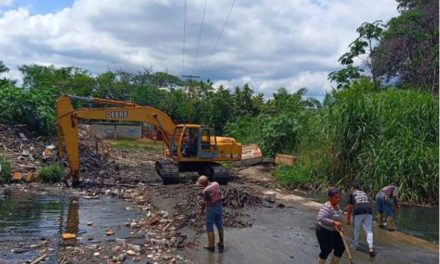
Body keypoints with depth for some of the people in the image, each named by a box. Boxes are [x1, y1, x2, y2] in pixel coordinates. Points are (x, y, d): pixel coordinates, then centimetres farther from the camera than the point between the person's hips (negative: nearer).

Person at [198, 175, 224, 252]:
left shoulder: (205, 191, -22)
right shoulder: (216, 184, -4)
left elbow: (204, 203, -12)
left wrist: (201, 211, 5)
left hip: (211, 209, -7)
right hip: (219, 206, 7)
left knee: (210, 228, 9)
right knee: (220, 226, 17)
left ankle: (211, 246, 18)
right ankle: (221, 244, 29)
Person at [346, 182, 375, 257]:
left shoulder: (351, 194, 17)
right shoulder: (364, 193, 30)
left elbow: (349, 207, 14)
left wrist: (348, 219, 19)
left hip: (358, 211, -3)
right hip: (369, 210, 3)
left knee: (356, 229, 14)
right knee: (369, 230, 3)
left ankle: (355, 245, 28)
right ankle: (370, 247, -12)